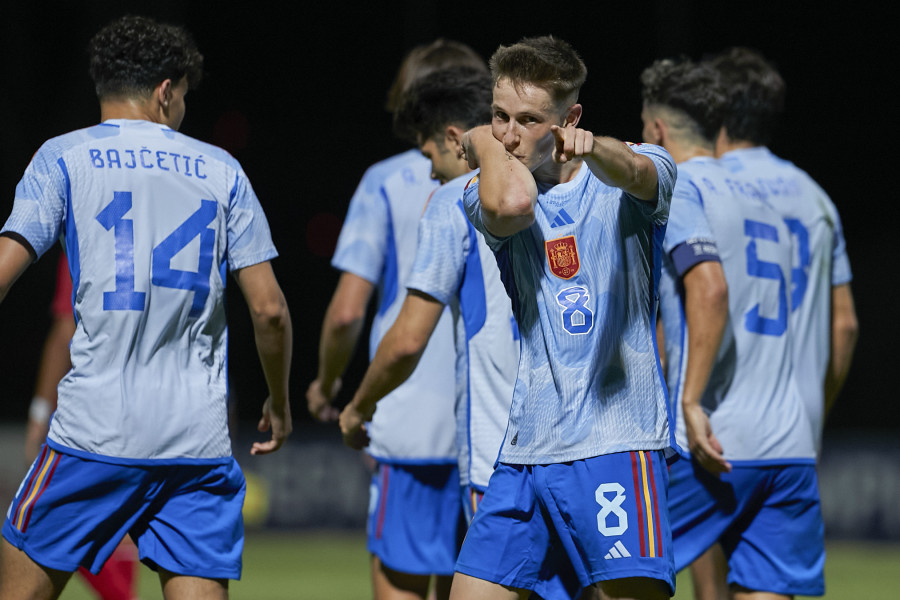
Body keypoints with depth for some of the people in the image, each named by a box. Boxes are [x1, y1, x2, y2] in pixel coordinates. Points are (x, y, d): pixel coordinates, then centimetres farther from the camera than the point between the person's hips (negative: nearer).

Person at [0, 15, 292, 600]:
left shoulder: (63, 157, 4)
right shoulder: (220, 169, 10)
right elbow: (270, 308, 7)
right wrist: (279, 403, 22)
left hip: (97, 426, -2)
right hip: (200, 437, 2)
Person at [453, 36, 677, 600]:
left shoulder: (633, 177, 1)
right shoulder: (484, 196, 9)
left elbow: (634, 171, -24)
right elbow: (509, 202, -16)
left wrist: (594, 149, -46)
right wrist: (484, 144, 3)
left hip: (616, 445, -4)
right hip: (525, 452, 4)